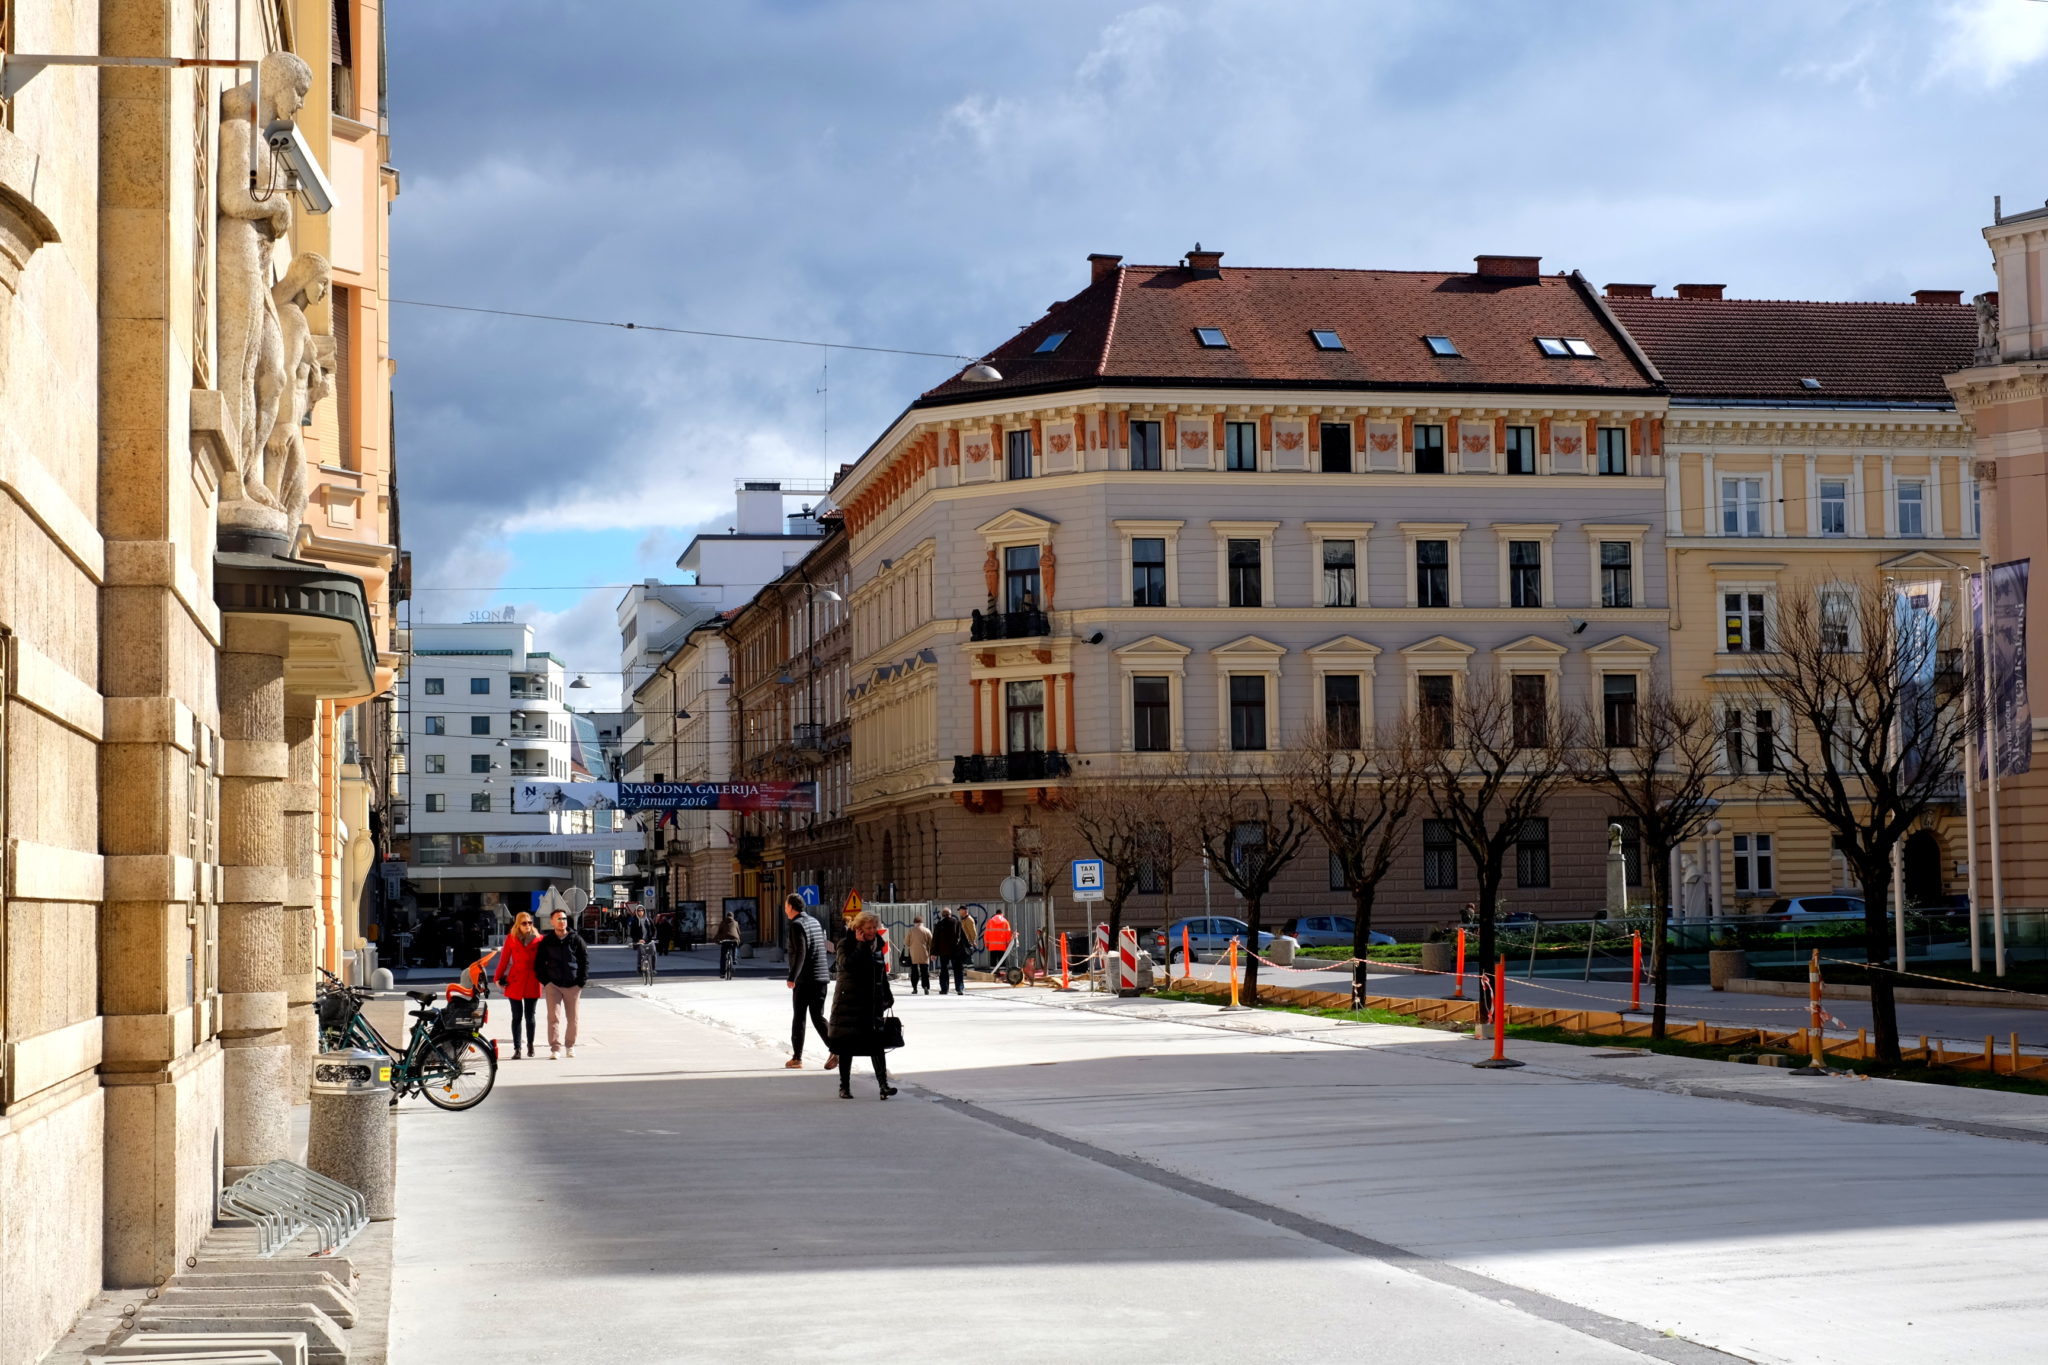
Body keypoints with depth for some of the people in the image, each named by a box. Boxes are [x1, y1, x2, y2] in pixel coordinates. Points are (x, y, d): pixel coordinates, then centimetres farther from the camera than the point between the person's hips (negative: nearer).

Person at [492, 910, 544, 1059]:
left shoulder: (538, 940, 4)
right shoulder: (511, 939, 3)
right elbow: (504, 959, 5)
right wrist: (498, 977, 3)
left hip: (532, 982, 0)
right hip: (515, 981, 0)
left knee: (530, 1016, 8)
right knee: (517, 1016, 2)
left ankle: (530, 1044, 26)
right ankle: (517, 1049, 5)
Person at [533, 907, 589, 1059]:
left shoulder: (576, 939, 3)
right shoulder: (546, 941, 4)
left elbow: (585, 961, 5)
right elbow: (539, 963, 8)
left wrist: (581, 982, -3)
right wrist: (545, 981, -2)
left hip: (573, 985, 1)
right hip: (553, 984, -1)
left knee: (573, 1018, 8)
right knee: (554, 1017, -9)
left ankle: (570, 1045, 23)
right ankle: (555, 1048, -10)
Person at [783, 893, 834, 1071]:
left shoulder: (796, 925, -10)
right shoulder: (815, 922, 15)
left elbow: (800, 953, -19)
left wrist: (792, 977, -17)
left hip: (804, 980, -7)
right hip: (821, 977, 7)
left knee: (798, 1017, 3)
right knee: (818, 1017, 8)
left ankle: (796, 1057, 8)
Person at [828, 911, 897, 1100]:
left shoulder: (876, 946, 11)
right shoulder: (846, 945, -6)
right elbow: (847, 964, -25)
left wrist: (887, 996, 23)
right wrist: (861, 945, -20)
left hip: (873, 1002, 4)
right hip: (849, 1001, -4)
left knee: (876, 1043, -7)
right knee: (847, 1045, 4)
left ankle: (883, 1084, -13)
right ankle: (844, 1086, 13)